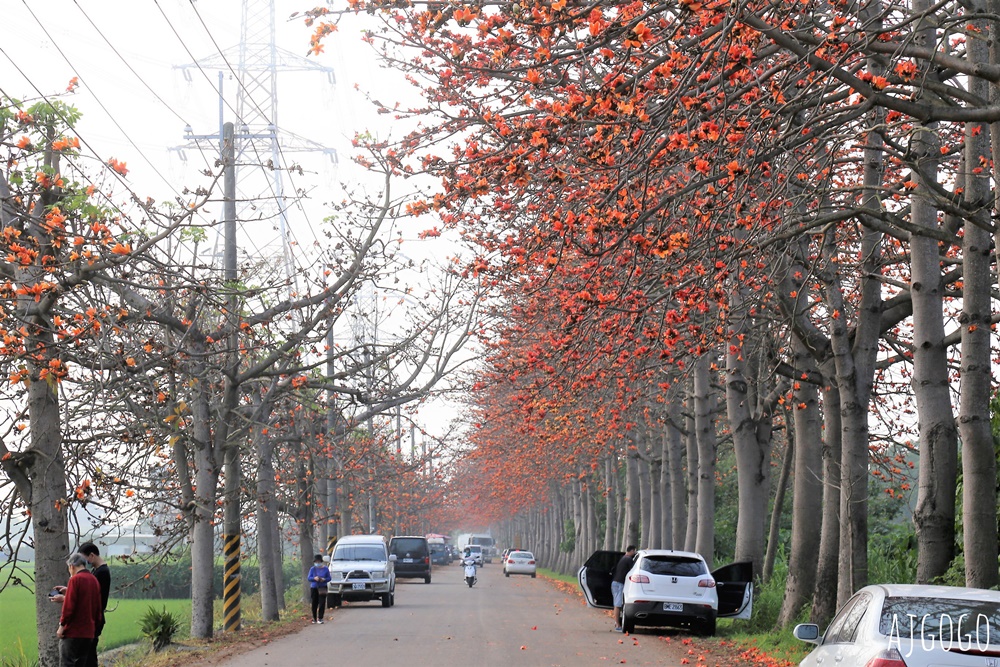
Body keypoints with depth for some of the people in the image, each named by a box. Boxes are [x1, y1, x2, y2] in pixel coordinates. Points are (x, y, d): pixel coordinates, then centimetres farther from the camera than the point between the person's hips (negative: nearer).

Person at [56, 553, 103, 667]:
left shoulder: (75, 579, -10)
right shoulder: (94, 580, 11)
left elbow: (69, 605, -15)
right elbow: (98, 607, 15)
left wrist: (62, 625, -9)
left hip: (72, 632, -7)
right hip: (89, 632, 7)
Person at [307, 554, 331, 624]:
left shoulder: (325, 569, 2)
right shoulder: (312, 569, 3)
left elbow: (329, 578, 4)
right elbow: (309, 578, 0)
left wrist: (324, 579, -17)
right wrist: (314, 578, -21)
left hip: (322, 588, -1)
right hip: (314, 588, 1)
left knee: (322, 603, -10)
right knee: (314, 604, 5)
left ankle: (320, 618, -9)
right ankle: (314, 618, 19)